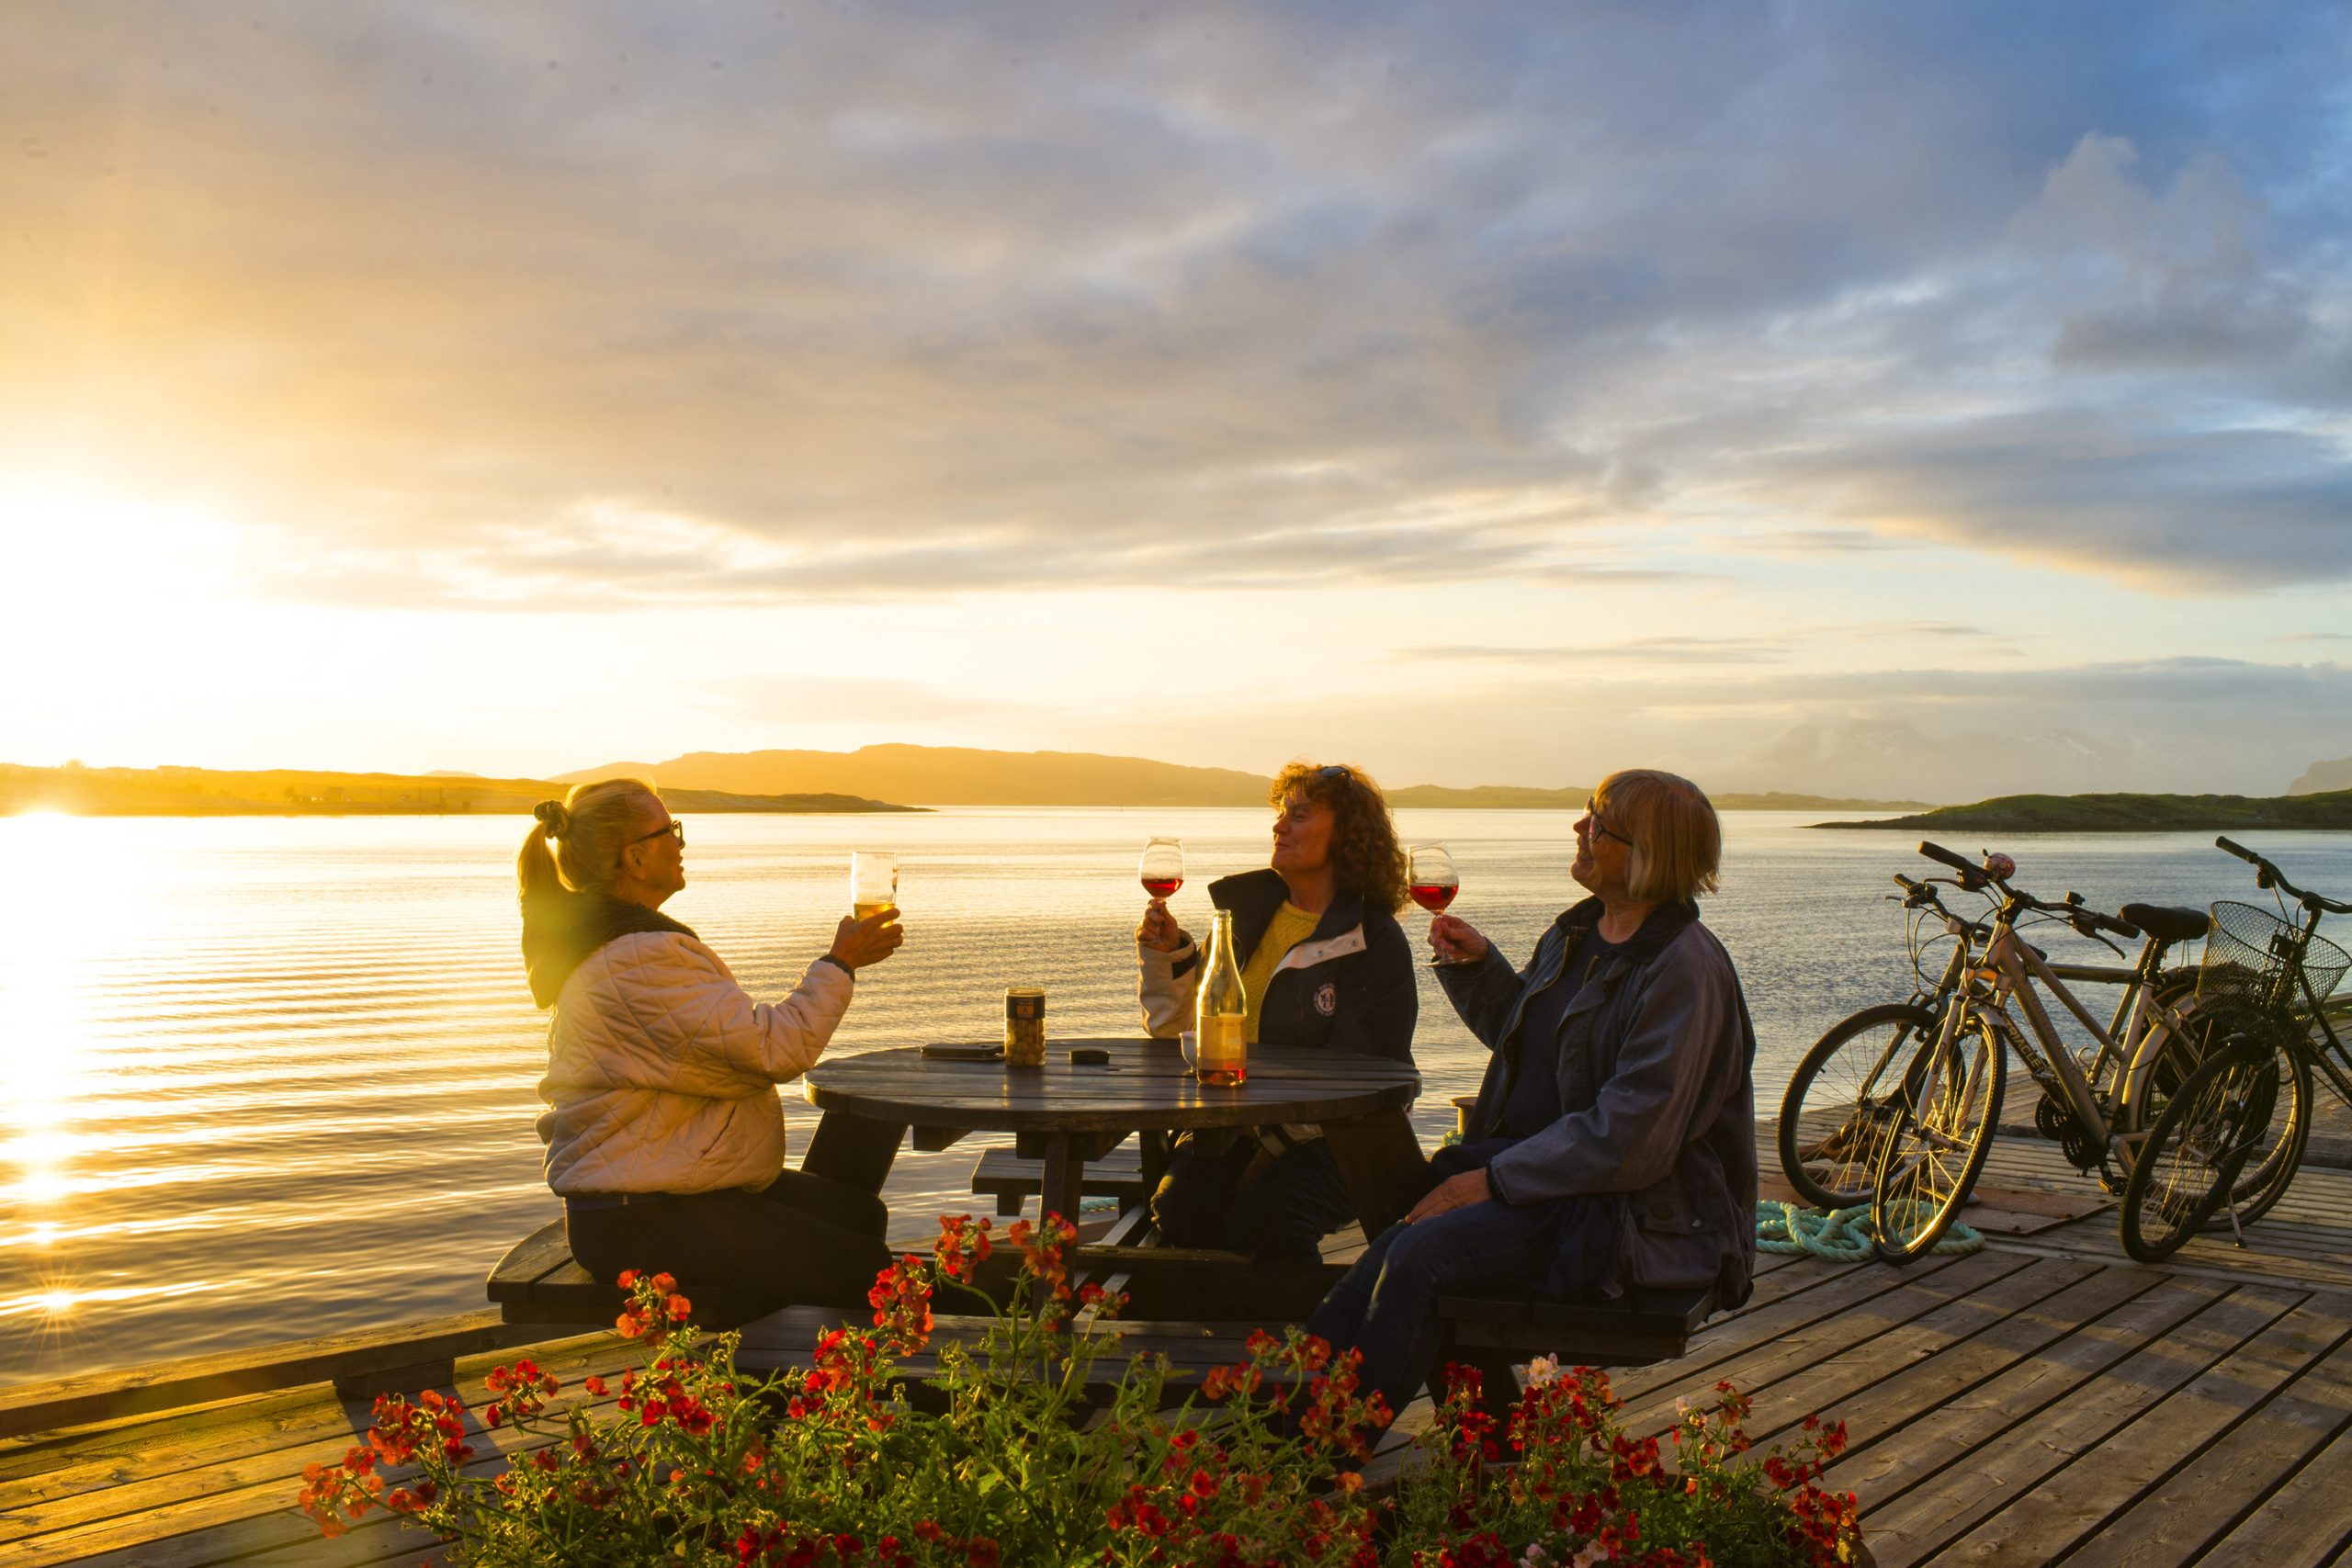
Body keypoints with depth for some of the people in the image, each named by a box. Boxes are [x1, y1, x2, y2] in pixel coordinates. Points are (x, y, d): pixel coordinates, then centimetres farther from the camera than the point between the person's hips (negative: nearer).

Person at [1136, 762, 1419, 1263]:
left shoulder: (1377, 943, -4)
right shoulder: (1251, 910, 12)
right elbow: (1178, 1022, 19)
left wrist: (1275, 1132, -19)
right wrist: (1168, 952, 1)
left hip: (1326, 1140, -4)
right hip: (1230, 1127, 4)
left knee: (1264, 1221, -31)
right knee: (1179, 1211, -24)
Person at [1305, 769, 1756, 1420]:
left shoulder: (1684, 969, -16)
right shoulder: (1576, 934, 10)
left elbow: (1629, 1137, -21)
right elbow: (1517, 1032, 28)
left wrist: (1498, 1178, -18)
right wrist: (1476, 965, 9)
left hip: (1636, 1215, -8)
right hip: (1548, 1173, 8)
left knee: (1419, 1254, -25)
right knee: (1389, 1243, -16)